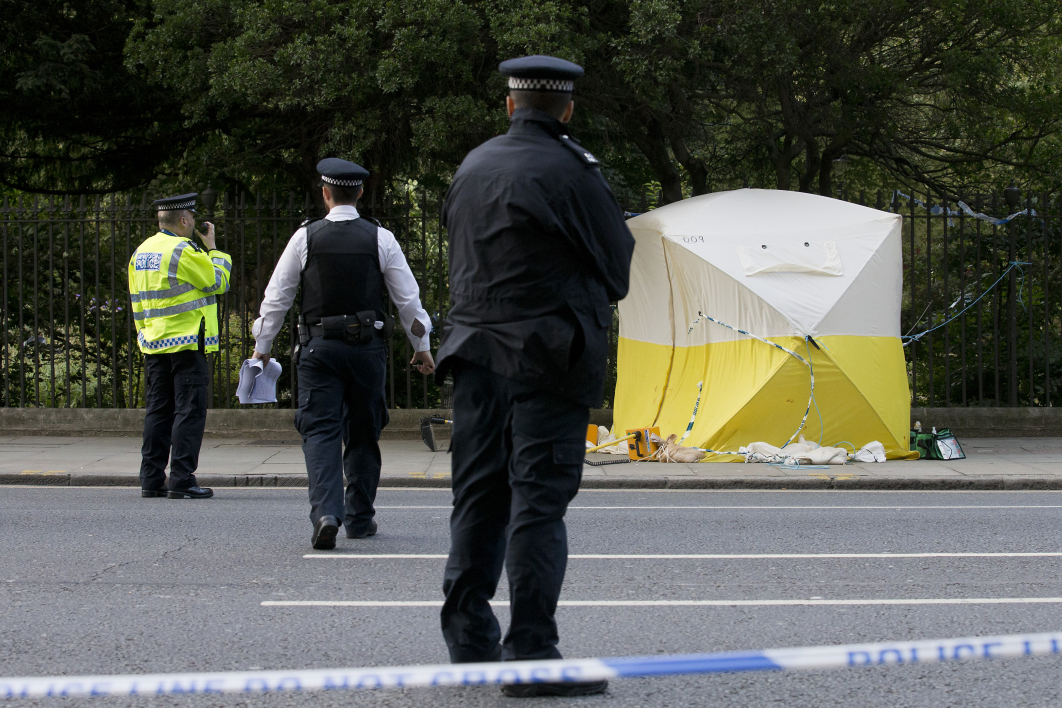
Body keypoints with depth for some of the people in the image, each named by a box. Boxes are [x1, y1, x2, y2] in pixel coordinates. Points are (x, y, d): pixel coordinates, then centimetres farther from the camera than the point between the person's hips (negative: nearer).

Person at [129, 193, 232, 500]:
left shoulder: (141, 252, 13)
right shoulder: (184, 251, -13)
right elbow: (218, 282, -5)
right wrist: (213, 249, 7)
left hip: (154, 345, 8)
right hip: (187, 345, -8)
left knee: (158, 410, 10)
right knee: (189, 411, -5)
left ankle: (151, 480, 10)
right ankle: (181, 481, -9)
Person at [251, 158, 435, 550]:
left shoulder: (305, 237, -2)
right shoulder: (381, 238, 0)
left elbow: (276, 296, 2)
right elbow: (407, 297, 4)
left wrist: (262, 348, 13)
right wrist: (422, 347, 16)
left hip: (319, 348, -1)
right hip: (368, 346, 1)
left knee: (321, 431, -5)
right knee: (363, 433, 14)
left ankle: (325, 514, -24)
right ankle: (360, 518, 21)